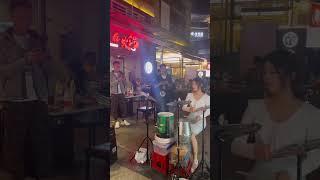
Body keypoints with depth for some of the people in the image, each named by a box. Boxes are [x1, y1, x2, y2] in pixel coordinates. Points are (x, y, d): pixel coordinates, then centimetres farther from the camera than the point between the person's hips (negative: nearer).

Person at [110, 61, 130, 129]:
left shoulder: (122, 74, 7)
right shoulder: (111, 75, -1)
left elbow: (125, 84, 8)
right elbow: (111, 84, -11)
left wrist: (123, 79, -10)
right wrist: (117, 80, -19)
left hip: (121, 93, 2)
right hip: (114, 94, -2)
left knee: (123, 107, 4)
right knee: (114, 108, 0)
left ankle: (123, 120, 17)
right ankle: (117, 122, 10)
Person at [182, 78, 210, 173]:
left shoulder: (206, 97, -3)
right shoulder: (189, 95, 8)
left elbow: (208, 111, -10)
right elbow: (183, 107, 4)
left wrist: (200, 116, -28)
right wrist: (189, 109, -17)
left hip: (200, 121, -3)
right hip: (190, 119, 4)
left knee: (191, 135, -29)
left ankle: (195, 160, -16)